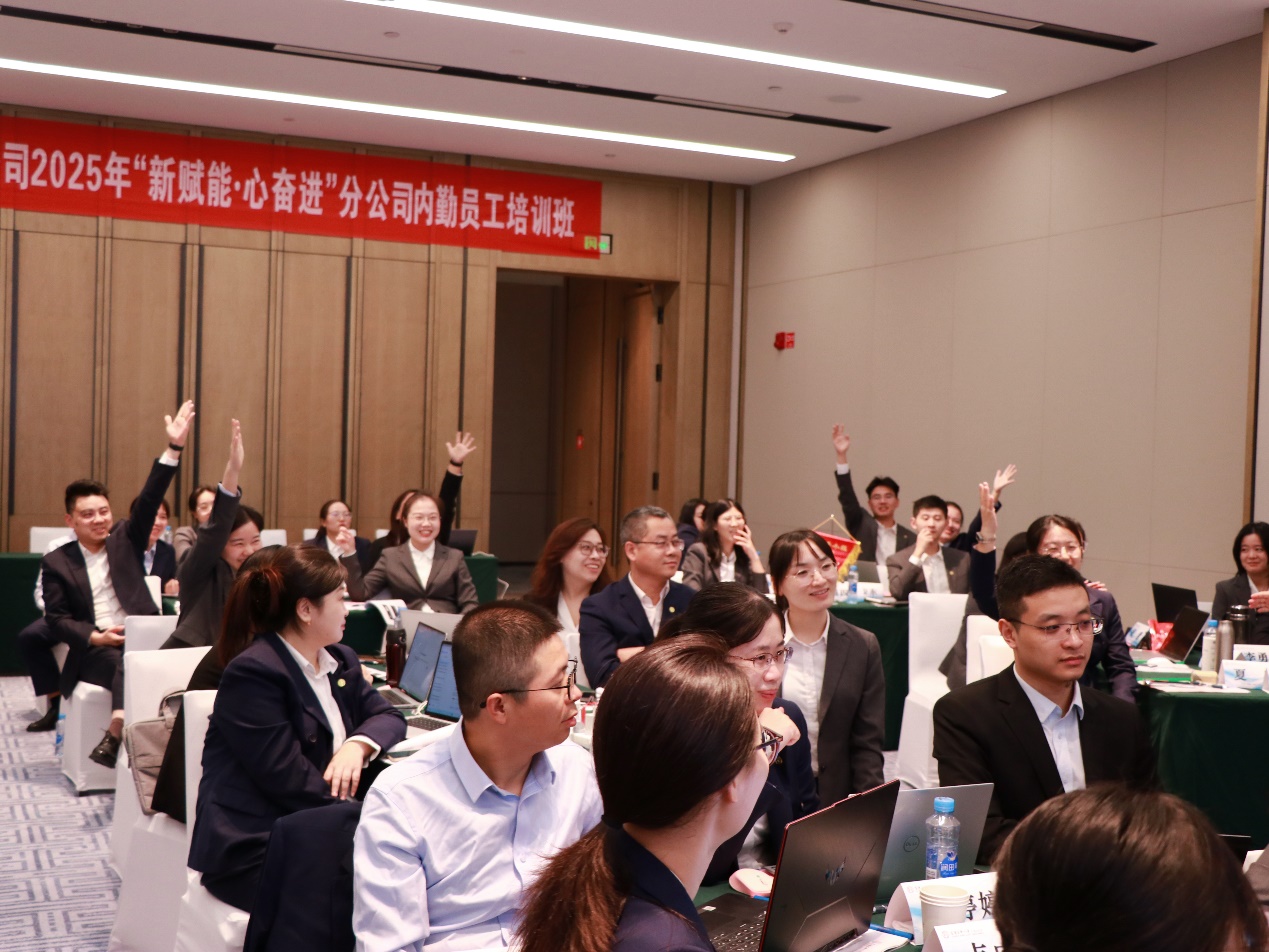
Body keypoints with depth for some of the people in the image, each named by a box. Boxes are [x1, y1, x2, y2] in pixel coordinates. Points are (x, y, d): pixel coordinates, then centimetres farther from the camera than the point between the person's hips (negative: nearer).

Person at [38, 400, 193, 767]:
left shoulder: (124, 540, 14)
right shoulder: (56, 562, 9)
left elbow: (150, 500, 1)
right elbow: (57, 619, 6)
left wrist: (174, 447, -11)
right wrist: (96, 636, -13)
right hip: (93, 650, -2)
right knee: (120, 663, -35)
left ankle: (116, 732, -40)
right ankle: (122, 734, -40)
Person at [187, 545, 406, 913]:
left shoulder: (341, 662, 17)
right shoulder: (253, 674, -12)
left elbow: (389, 717, 13)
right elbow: (289, 779, -18)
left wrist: (358, 744, -9)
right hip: (253, 852, -8)